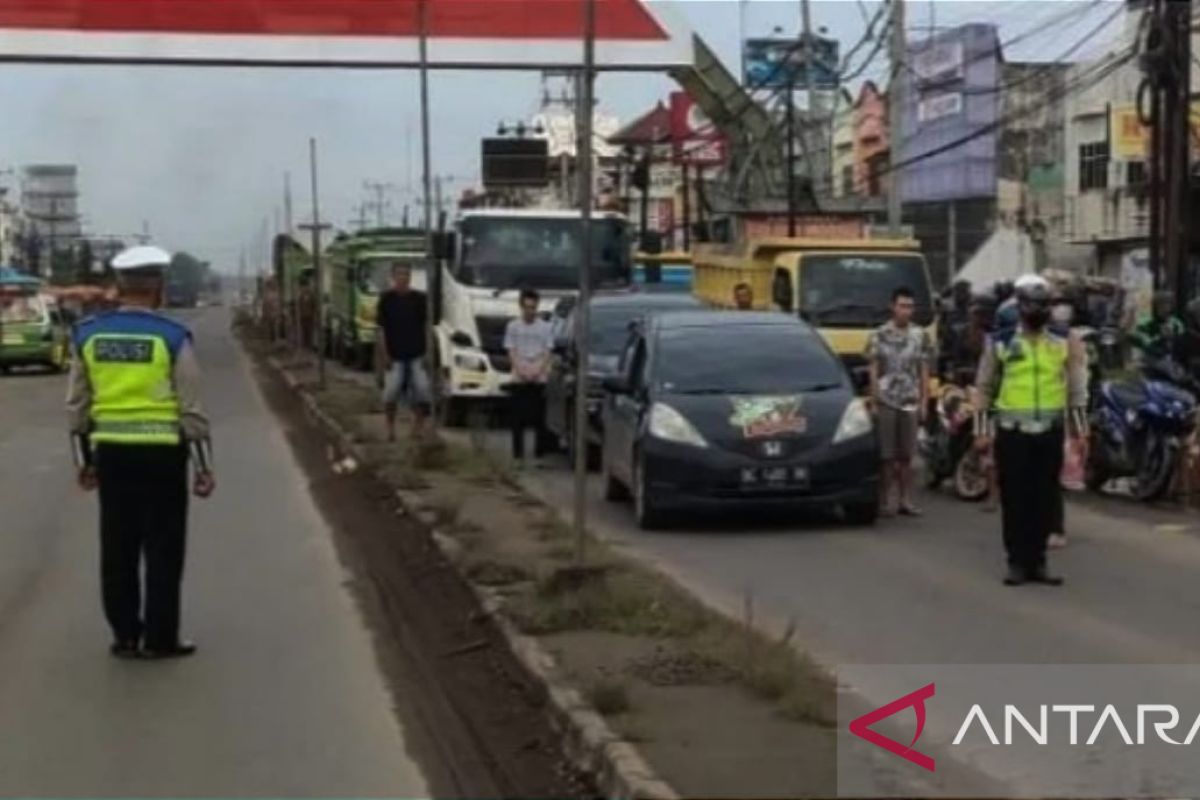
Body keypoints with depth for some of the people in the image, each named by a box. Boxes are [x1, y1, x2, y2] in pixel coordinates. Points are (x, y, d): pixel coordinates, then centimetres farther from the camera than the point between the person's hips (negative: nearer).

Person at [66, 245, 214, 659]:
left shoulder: (88, 334, 2)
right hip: (162, 453, -4)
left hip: (111, 452, 4)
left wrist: (83, 460, 16)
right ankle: (159, 639, 7)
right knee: (163, 549, 5)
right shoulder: (171, 336, -10)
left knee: (118, 548, 12)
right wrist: (204, 466, -2)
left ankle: (125, 635, 17)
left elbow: (77, 405, 6)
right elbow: (191, 410, -9)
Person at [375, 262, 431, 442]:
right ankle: (391, 429, 7)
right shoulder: (386, 299, 0)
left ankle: (419, 427, 8)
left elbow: (426, 327, 7)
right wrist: (383, 355, -7)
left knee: (421, 390, -6)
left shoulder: (420, 299, 5)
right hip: (394, 356, -2)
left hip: (417, 355, 2)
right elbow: (380, 330, -1)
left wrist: (428, 352, 0)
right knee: (392, 391, -6)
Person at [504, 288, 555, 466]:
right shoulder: (513, 326, 6)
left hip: (539, 379, 0)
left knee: (539, 419, 0)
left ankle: (539, 454, 6)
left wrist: (537, 371, -13)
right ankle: (518, 456, 5)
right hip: (519, 380, 0)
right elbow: (512, 352, 2)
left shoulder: (546, 327, 5)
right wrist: (522, 371, -13)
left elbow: (547, 353, 2)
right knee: (518, 420, 0)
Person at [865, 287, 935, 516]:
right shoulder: (879, 335, 2)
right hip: (886, 402, -2)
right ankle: (887, 500, 6)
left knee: (906, 456, 5)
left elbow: (924, 373, 9)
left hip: (910, 403, 2)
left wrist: (924, 403, 3)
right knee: (886, 455, 0)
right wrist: (873, 402, -3)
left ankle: (905, 500, 10)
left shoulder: (920, 336, 8)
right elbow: (873, 372, 2)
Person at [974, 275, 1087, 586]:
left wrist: (1080, 429, 6)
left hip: (1050, 432, 2)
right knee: (1015, 500, 1)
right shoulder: (1000, 343, 3)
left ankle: (1038, 562, 14)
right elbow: (984, 387, 6)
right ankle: (1017, 563, 8)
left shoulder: (1064, 342, 6)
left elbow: (1077, 388, 10)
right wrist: (982, 430, 1)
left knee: (1045, 500, 5)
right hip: (1012, 433, -2)